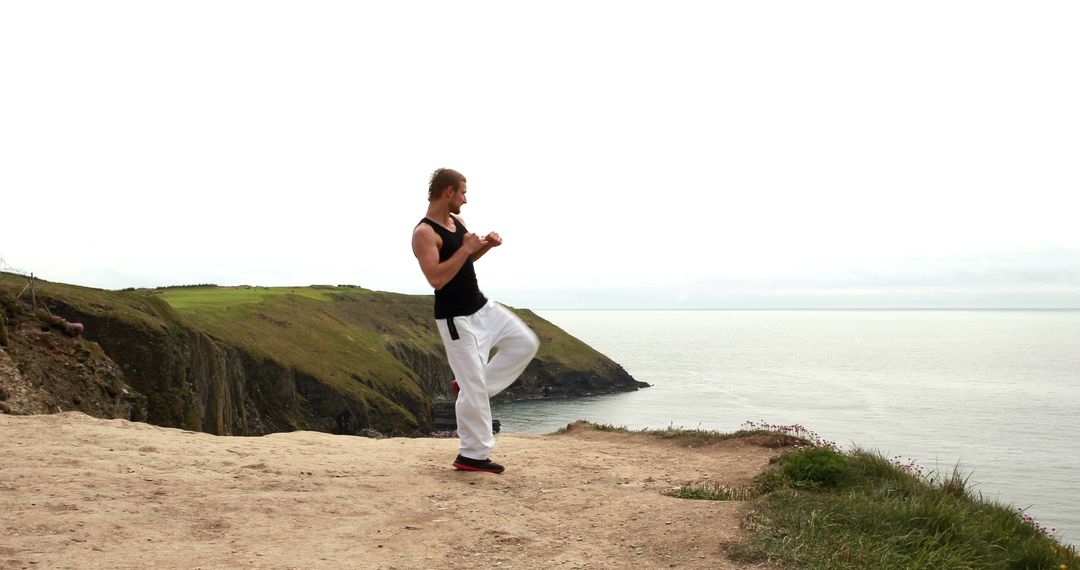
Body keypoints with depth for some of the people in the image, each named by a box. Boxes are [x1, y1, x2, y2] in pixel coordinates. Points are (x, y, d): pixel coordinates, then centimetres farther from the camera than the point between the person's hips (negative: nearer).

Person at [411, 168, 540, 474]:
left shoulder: (457, 221, 9)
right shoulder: (424, 233, -18)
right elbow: (436, 279, -29)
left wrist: (485, 245, 4)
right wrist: (466, 248, -23)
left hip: (482, 307, 9)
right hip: (456, 319, -9)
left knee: (525, 343, 8)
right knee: (473, 387, -5)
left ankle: (467, 386, 14)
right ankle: (472, 456, 9)